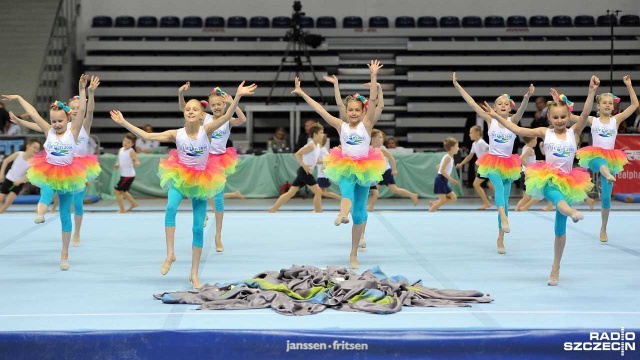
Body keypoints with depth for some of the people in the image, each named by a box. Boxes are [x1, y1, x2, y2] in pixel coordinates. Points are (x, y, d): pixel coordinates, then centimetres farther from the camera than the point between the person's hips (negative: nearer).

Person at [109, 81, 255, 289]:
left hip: (201, 181, 0)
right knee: (171, 207, -33)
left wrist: (237, 97, -41)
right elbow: (146, 136, -9)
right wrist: (123, 123, -13)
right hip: (180, 177, 0)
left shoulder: (206, 131, -13)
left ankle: (194, 274, 13)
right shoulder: (177, 134, -9)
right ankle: (170, 254, -24)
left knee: (198, 227, 4)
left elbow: (227, 116, -26)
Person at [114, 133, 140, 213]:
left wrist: (136, 162, -43)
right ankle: (133, 203, 43)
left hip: (128, 175, -8)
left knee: (117, 191, -4)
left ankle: (122, 210, 8)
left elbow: (137, 162, -20)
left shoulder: (131, 152, -16)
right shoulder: (121, 150, 5)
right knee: (123, 191, 25)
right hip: (123, 174, 9)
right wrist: (117, 164, -4)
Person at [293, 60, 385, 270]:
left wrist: (373, 76, -22)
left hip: (364, 169, 0)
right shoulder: (341, 125, 1)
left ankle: (353, 255, 15)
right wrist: (301, 93, -2)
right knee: (346, 189, -36)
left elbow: (373, 100, -13)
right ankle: (343, 213, -70)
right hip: (344, 168, 0)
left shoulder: (367, 124, -3)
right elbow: (319, 109, 0)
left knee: (359, 212, 5)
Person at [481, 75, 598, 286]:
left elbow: (586, 113, -12)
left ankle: (555, 269, 15)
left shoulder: (574, 132, 2)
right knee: (556, 196, -40)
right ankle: (571, 211, -74)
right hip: (547, 179, -1)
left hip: (566, 181, 2)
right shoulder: (545, 133, 2)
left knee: (560, 227, 7)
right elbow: (517, 130, -1)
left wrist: (591, 92, -22)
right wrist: (497, 117, -5)